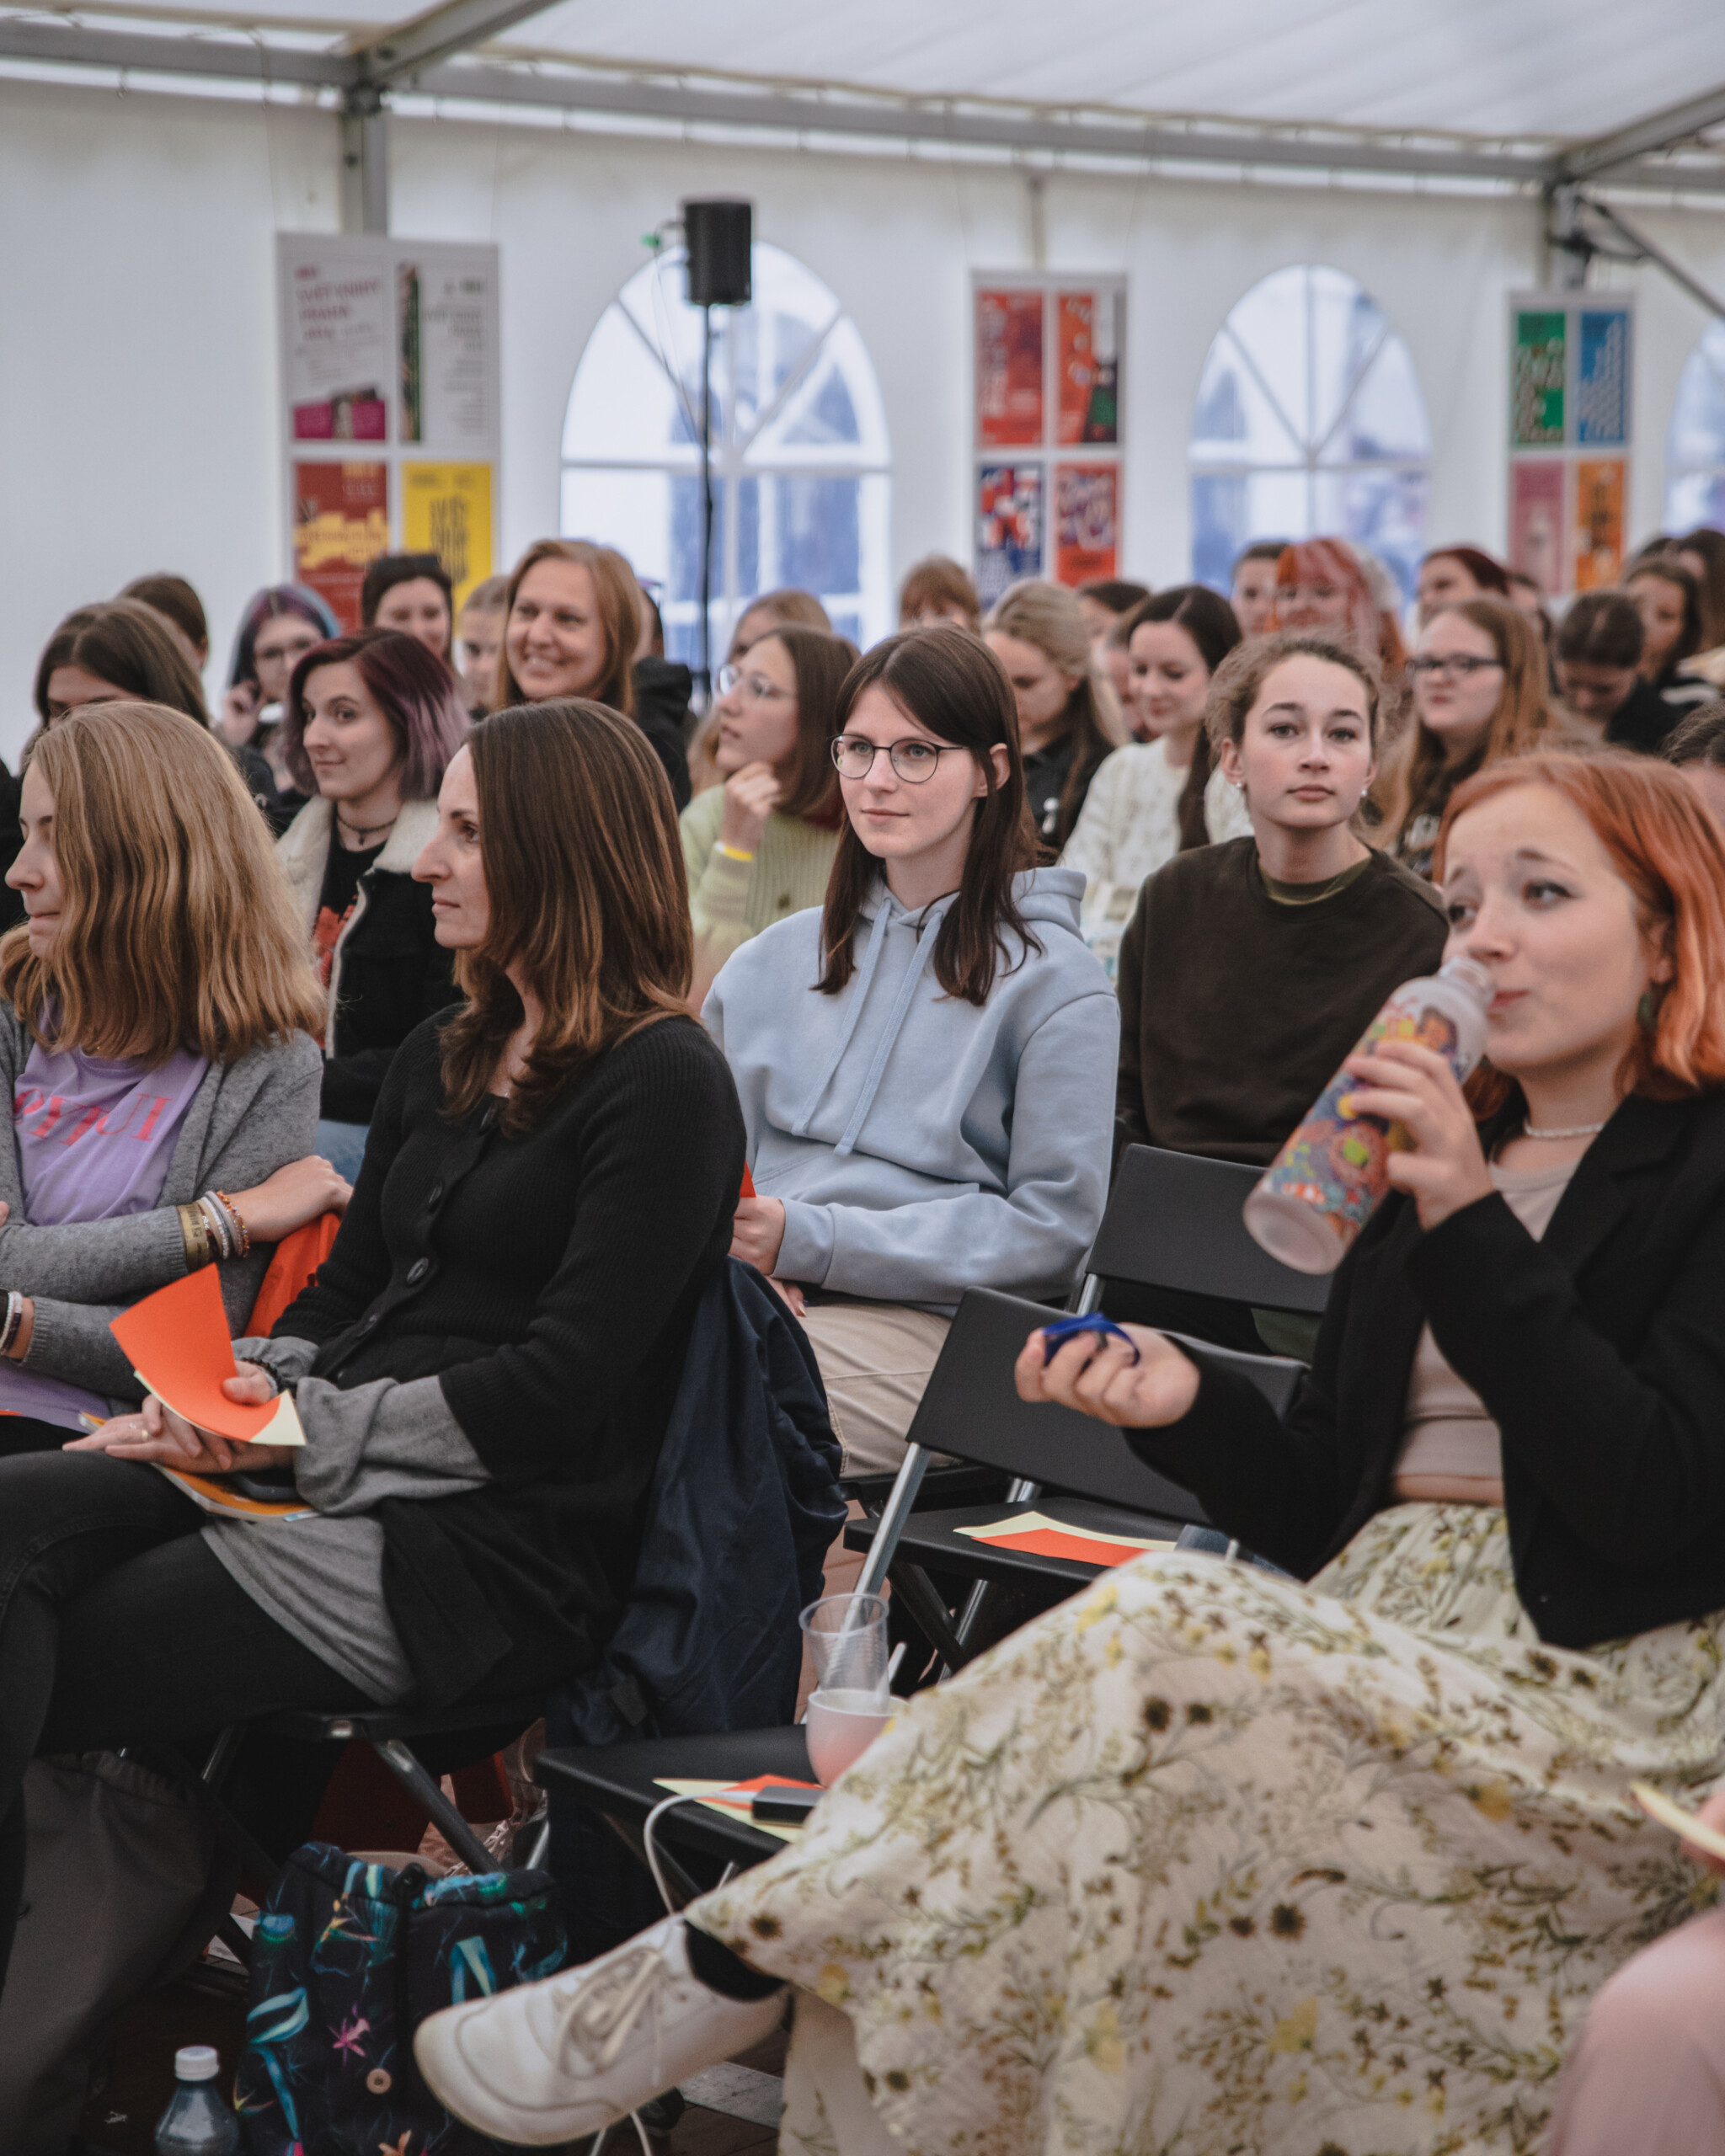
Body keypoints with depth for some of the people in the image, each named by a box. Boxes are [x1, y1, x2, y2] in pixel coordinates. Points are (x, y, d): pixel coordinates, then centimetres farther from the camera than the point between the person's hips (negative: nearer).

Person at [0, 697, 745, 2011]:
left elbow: (560, 1387, -13)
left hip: (502, 1551, -7)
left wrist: (307, 1429, -12)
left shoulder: (664, 1085, -6)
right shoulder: (439, 1062, 21)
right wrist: (235, 1393, -3)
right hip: (341, 1484, 7)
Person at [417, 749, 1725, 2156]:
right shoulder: (1424, 1162, 20)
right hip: (1375, 1647, 6)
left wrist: (1475, 1232, -15)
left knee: (1157, 1640, -31)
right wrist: (1193, 1405, -4)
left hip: (1600, 1698, -5)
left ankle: (711, 1973, -21)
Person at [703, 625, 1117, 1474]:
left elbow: (1054, 1231, -4)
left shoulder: (1054, 983, 3)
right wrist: (737, 1252, -5)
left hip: (927, 1323, -5)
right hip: (751, 1299, 5)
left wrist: (812, 1241, -10)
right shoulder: (772, 961, 20)